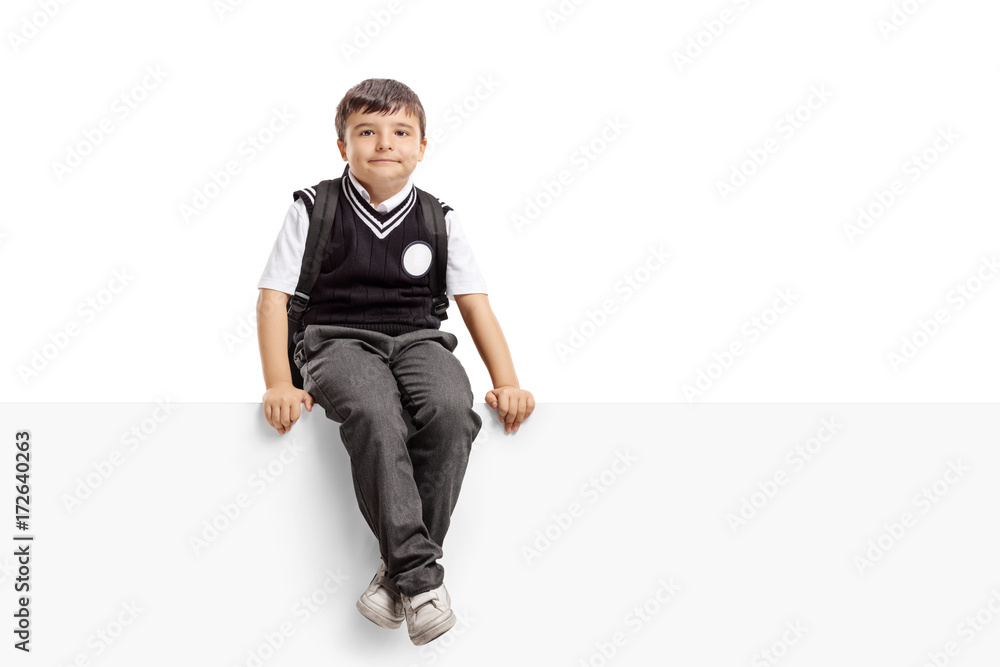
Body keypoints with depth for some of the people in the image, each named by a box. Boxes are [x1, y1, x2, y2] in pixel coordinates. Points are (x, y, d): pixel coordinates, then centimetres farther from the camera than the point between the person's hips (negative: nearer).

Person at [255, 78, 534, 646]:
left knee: (453, 412, -32)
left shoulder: (438, 219, 11)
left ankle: (400, 569, -22)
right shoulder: (313, 209, 5)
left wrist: (508, 383, -3)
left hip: (417, 338, 2)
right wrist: (279, 384, -11)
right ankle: (422, 576, -32)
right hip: (338, 339, -2)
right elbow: (273, 297, 3)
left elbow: (475, 303, 10)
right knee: (375, 416, -36)